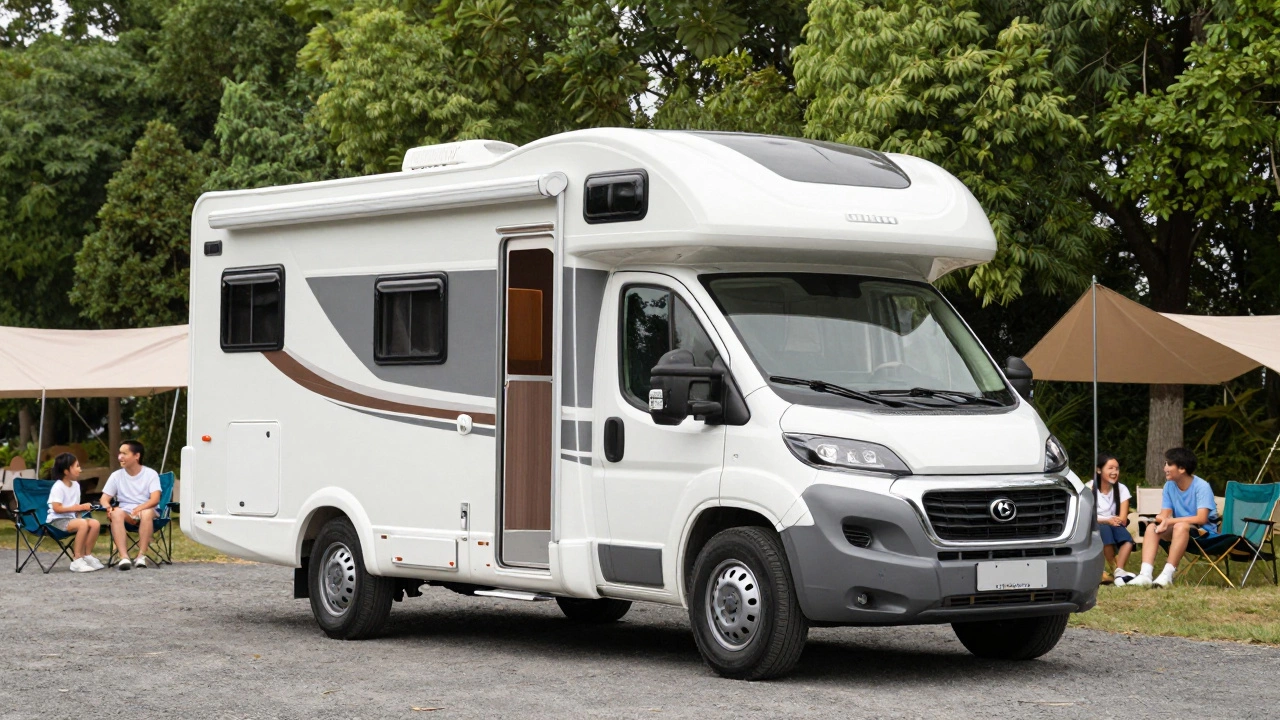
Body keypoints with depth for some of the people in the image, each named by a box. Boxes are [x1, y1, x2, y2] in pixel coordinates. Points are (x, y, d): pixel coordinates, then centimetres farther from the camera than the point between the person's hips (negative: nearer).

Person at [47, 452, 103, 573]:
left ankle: (87, 555, -3)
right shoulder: (58, 487, -13)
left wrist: (82, 508, -3)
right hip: (57, 520, -8)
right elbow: (57, 508, -21)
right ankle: (77, 560, -29)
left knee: (95, 523, -15)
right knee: (83, 524, -33)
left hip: (71, 518, 8)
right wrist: (77, 508, -21)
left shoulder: (75, 485, 12)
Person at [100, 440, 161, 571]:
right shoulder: (116, 476, 8)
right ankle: (124, 557, -44)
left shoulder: (150, 474, 0)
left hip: (146, 510, -2)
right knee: (117, 513, -33)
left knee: (147, 513, -37)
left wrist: (138, 509, -31)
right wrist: (108, 508, -20)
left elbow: (155, 499, -13)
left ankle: (141, 556, -38)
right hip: (126, 512, 2)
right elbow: (104, 499, 5)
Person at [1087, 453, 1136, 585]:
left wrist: (1100, 519, -19)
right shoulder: (1090, 489, -2)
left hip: (1113, 531, 2)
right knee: (1104, 529, -37)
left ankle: (1119, 571, -42)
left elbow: (1122, 520, -4)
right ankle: (1118, 571, -32)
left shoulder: (1121, 489, 4)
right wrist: (1107, 521, -28)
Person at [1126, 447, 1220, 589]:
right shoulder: (1169, 486, 1)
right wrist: (1163, 522, -26)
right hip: (1178, 528, 6)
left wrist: (1169, 521, -26)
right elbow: (1164, 515, 1)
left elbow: (1201, 519, -26)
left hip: (1204, 531, -6)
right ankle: (1145, 574, -32)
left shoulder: (1201, 486, -17)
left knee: (1181, 526, -36)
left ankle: (1167, 575, -40)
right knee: (1152, 527, -17)